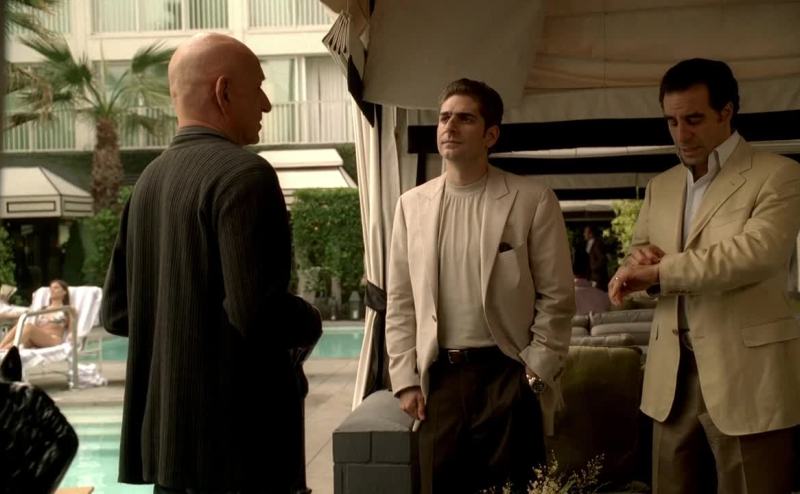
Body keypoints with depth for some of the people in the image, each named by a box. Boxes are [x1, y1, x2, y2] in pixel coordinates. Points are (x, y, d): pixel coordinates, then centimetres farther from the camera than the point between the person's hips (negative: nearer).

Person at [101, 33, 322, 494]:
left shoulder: (150, 178, 9)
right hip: (238, 436, -8)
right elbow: (257, 312, -25)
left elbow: (117, 311, 11)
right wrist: (310, 322, -6)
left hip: (166, 431, 8)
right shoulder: (244, 174, -16)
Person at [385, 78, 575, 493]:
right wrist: (405, 379, 3)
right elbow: (400, 302, 8)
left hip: (507, 374, -2)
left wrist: (535, 374, -6)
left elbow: (557, 298, -1)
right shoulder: (412, 204, 7)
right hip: (438, 377, 3)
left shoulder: (533, 200, -2)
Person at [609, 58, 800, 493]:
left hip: (746, 378, -5)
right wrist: (641, 260, -6)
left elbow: (758, 252, -21)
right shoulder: (661, 186, 16)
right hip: (672, 378, 6)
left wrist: (659, 271, -17)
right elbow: (638, 271, 19)